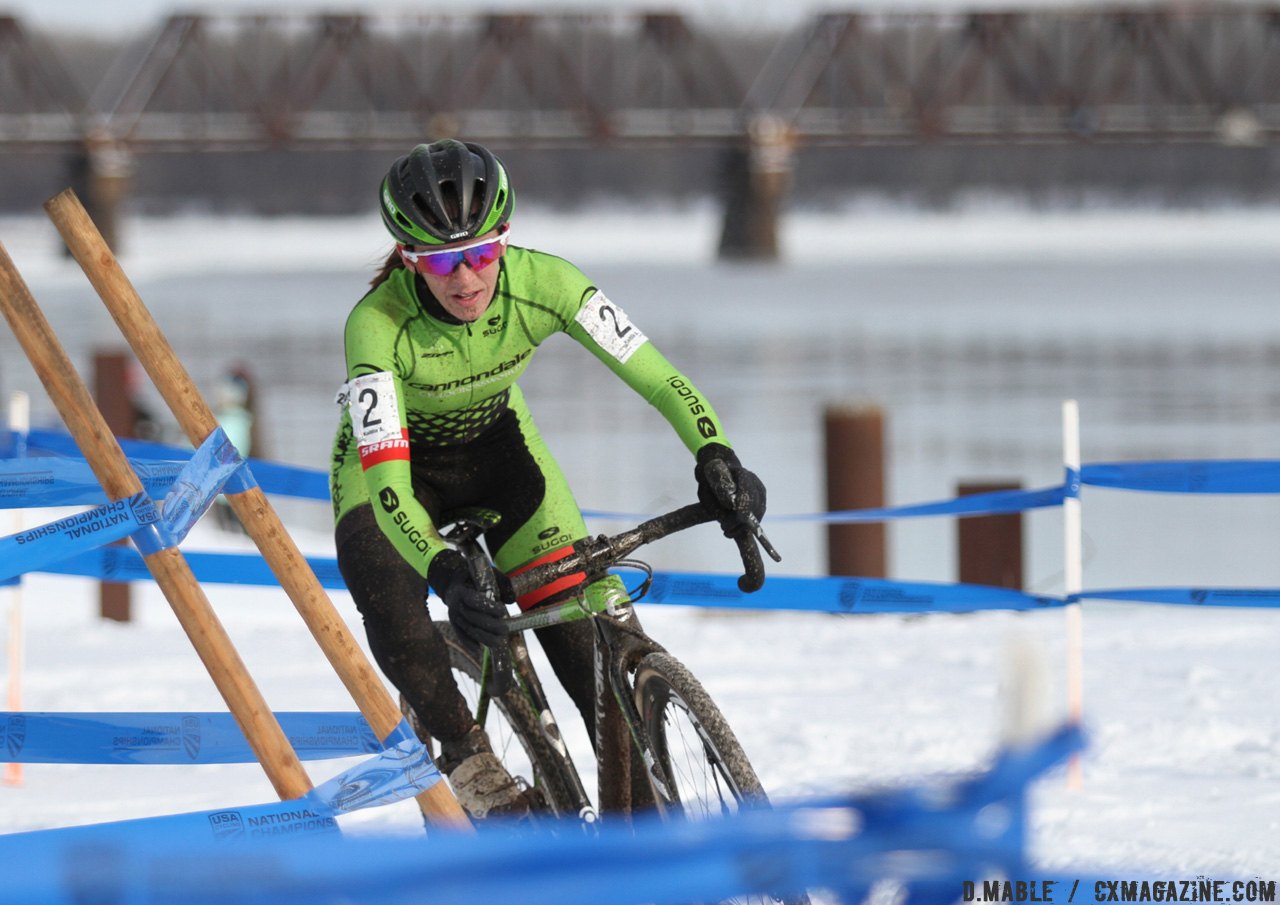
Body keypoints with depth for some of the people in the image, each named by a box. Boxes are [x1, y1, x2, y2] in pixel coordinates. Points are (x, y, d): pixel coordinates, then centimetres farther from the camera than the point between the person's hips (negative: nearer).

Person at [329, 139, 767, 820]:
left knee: (589, 627, -13)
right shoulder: (377, 324, -36)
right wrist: (446, 574, -57)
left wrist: (715, 457, -48)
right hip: (394, 462, -2)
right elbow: (388, 481, -42)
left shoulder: (541, 284, -28)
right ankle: (472, 769, -19)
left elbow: (655, 375, -30)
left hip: (498, 447, 3)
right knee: (391, 608, -31)